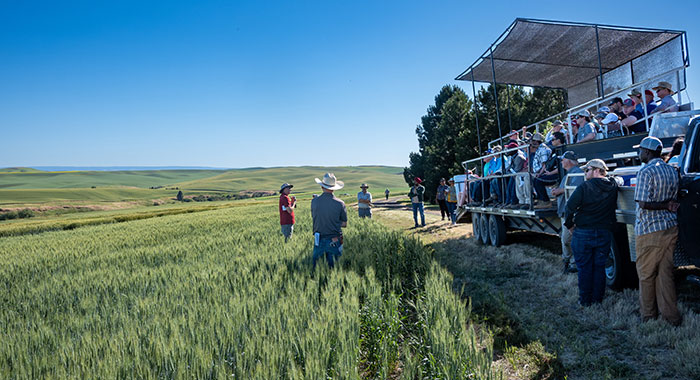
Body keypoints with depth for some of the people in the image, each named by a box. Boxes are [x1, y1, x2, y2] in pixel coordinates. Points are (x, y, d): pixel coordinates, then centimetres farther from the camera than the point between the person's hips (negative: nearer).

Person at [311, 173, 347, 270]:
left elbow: (313, 218, 8)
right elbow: (344, 224, 0)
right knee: (333, 266, 9)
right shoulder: (340, 204, -9)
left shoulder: (314, 201, -6)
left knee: (316, 267, 11)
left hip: (319, 240, 1)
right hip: (335, 241, -1)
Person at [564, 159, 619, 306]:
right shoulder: (613, 187, 1)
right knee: (599, 267, 12)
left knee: (584, 268, 5)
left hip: (584, 233, -4)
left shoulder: (584, 187, -13)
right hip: (604, 233, 4)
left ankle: (585, 301, 11)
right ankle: (597, 299, 19)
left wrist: (569, 225, 0)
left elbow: (570, 207, -13)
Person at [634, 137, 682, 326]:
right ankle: (671, 316, 15)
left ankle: (648, 315, 16)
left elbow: (643, 203, -20)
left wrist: (665, 206, -9)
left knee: (646, 274, 6)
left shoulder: (646, 172, -15)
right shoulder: (672, 171, 9)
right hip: (671, 227, 7)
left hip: (650, 230, -7)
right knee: (665, 273, 12)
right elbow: (673, 199, 17)